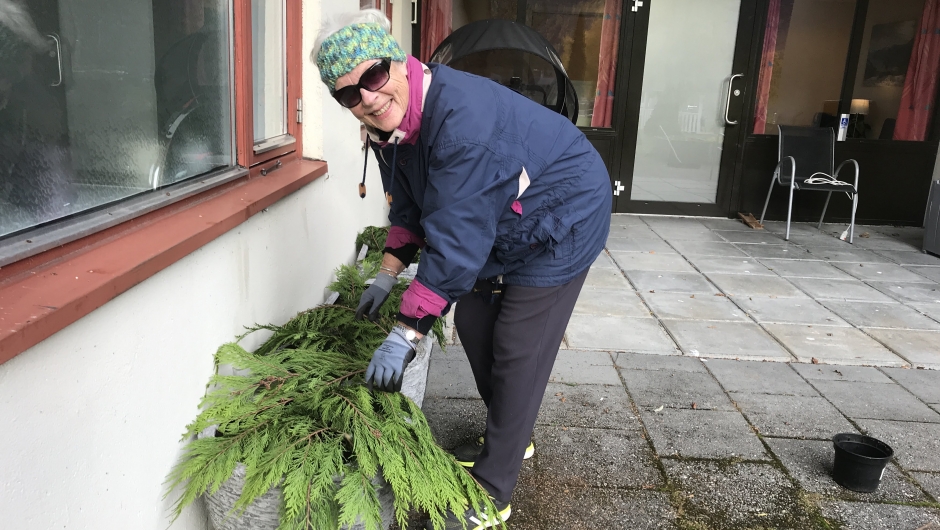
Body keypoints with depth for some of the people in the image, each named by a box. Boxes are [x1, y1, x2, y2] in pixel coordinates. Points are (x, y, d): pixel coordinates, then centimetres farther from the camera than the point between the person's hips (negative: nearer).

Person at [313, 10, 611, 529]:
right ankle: (508, 436, 35)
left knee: (517, 352, -7)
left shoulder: (463, 117, -36)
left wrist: (406, 333, -33)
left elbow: (455, 238, -37)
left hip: (561, 222, -9)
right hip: (498, 227, 9)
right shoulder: (388, 121, -7)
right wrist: (386, 275, -2)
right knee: (472, 321, 13)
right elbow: (408, 207, 6)